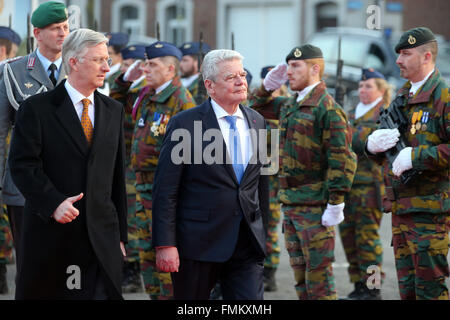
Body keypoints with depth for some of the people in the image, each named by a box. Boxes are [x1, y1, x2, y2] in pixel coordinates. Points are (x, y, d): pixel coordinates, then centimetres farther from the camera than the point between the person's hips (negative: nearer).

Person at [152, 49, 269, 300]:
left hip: (248, 244, 4)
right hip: (199, 245, -4)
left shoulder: (256, 122, 10)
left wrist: (262, 232, 17)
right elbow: (165, 191, -9)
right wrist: (165, 244, -14)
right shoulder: (185, 124, -7)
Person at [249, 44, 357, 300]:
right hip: (290, 202, 9)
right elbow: (258, 107, 32)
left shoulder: (328, 108, -13)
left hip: (315, 206, -9)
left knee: (318, 273, -7)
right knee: (300, 274, 13)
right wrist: (269, 85, 12)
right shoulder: (290, 105, 13)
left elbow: (342, 160, -17)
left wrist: (335, 205, -20)